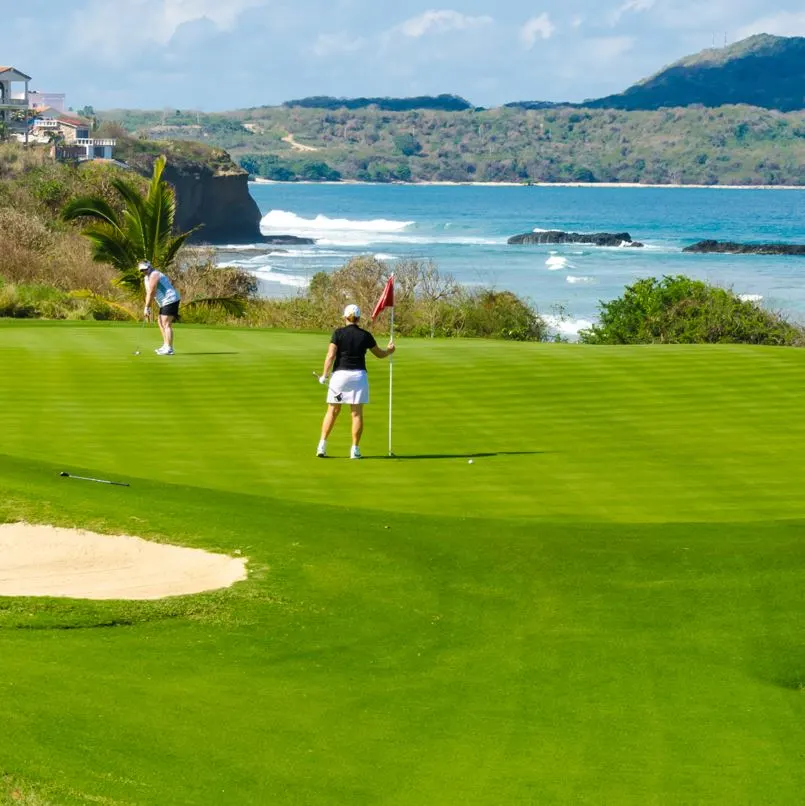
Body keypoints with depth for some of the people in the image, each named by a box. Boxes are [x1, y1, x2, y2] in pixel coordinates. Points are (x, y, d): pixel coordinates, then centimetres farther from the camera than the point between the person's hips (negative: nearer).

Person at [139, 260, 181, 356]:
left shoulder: (154, 275, -15)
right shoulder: (146, 278, 16)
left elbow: (151, 293, -17)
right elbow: (148, 294, 16)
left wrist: (147, 308, -13)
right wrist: (147, 308, 7)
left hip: (170, 300, -11)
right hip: (165, 302, 11)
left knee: (166, 324, -14)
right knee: (161, 323, 17)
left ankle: (169, 349, -16)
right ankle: (166, 346, 22)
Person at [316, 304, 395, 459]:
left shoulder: (338, 333, -5)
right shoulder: (365, 335, 1)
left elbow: (330, 355, -11)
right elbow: (380, 354, 14)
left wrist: (324, 375, -3)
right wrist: (390, 350, 35)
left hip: (340, 374, 0)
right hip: (358, 375, 0)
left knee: (332, 411, 9)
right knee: (357, 413, 4)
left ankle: (322, 446, 4)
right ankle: (355, 449, 2)